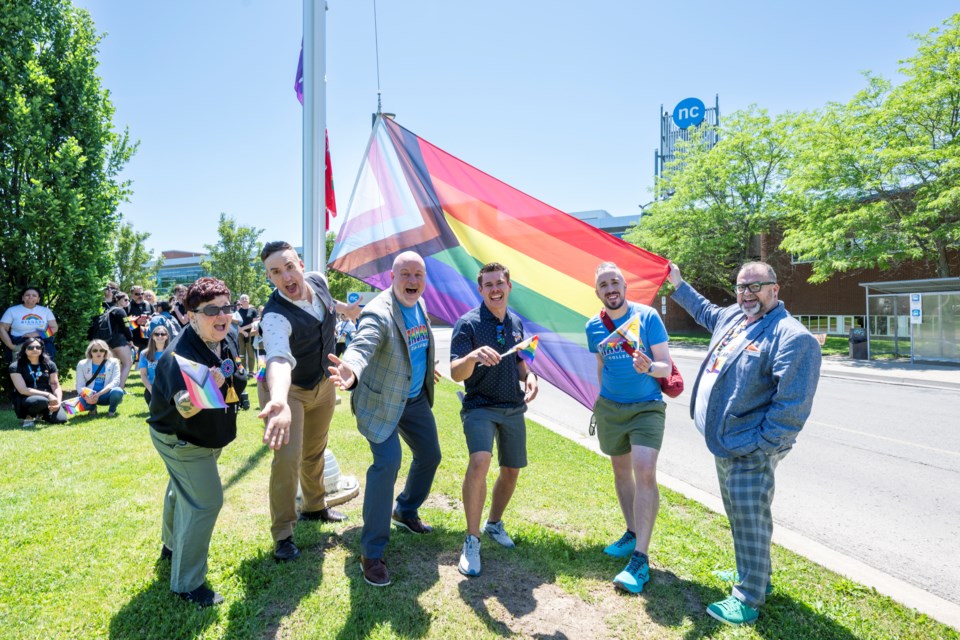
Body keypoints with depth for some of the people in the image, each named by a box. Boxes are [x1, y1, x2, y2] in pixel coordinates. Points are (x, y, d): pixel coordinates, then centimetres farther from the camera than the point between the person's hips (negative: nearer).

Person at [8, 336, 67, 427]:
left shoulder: (49, 364, 7)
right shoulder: (16, 367, -4)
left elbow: (56, 386, 5)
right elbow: (23, 390, -14)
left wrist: (58, 401, -15)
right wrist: (47, 395, -22)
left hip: (48, 399, 4)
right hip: (25, 400, -4)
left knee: (61, 419, -22)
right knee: (40, 400, -40)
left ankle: (41, 414, 13)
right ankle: (29, 416, -5)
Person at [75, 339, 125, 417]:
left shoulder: (113, 362, -4)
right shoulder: (82, 364, 0)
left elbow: (115, 382, -15)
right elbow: (80, 386, -6)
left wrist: (99, 394, -29)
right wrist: (87, 397, -28)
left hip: (107, 395, -1)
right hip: (90, 396, 1)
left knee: (117, 391, -35)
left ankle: (112, 411, -3)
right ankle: (92, 409, 5)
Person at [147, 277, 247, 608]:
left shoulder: (227, 343, -10)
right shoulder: (179, 356, -35)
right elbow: (185, 408, -51)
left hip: (206, 436, 9)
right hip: (180, 440, -9)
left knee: (183, 490, 28)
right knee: (206, 502, -9)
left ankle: (172, 545, 54)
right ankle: (187, 584, 8)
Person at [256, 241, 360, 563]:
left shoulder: (319, 281, -16)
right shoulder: (275, 316, -37)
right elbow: (278, 358, -57)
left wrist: (343, 307, 27)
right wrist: (279, 400, -74)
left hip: (324, 384, 6)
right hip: (288, 389, -6)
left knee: (315, 452, 20)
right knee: (288, 457, -16)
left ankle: (315, 507, 44)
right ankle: (283, 535, 5)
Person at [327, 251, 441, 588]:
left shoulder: (419, 305, -1)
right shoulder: (379, 313, -28)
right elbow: (362, 345, -47)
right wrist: (350, 371, -67)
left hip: (415, 399, 8)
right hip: (380, 402, -8)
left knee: (429, 456, 17)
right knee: (387, 464, -18)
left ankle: (406, 512, 43)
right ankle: (371, 553, -2)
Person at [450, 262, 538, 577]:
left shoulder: (516, 323, 6)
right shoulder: (468, 323, -12)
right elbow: (456, 373, -19)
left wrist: (529, 376, -2)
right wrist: (473, 356, -40)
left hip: (514, 408, 6)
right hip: (480, 406, -6)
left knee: (511, 470, 12)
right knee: (480, 461, -28)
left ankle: (494, 524, 38)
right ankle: (472, 542, -12)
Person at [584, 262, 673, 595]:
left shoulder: (647, 317, -11)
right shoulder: (593, 326, 2)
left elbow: (665, 366, -12)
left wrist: (649, 367, -33)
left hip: (647, 407, -4)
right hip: (610, 407, 5)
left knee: (645, 472, -18)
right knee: (621, 470, 14)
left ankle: (640, 559, -13)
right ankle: (632, 534, 33)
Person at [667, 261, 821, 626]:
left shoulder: (791, 337, -19)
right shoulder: (732, 317, 8)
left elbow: (792, 406, -23)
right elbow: (705, 311, 33)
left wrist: (758, 447, -21)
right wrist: (678, 284, 37)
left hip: (750, 453, -9)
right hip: (723, 445, 9)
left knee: (750, 523, 3)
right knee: (739, 518, 23)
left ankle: (748, 599, 18)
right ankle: (751, 574, 42)